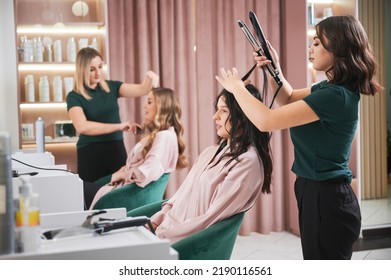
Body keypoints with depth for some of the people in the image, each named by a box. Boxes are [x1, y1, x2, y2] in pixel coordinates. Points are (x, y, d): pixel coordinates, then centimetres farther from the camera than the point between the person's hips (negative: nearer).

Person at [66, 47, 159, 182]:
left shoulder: (111, 87, 6)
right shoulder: (74, 96, -7)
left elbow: (142, 89, -5)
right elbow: (82, 126, -23)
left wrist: (149, 78, -27)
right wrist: (118, 126, -25)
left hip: (117, 151, 3)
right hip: (91, 155, -3)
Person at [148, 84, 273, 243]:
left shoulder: (247, 161, -13)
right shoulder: (211, 152, 14)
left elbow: (212, 218, -16)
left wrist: (162, 234, -14)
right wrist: (154, 222, -1)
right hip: (170, 228, 7)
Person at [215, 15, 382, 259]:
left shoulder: (335, 96, -25)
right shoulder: (333, 88, 6)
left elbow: (266, 121, -26)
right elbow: (290, 99, 22)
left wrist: (236, 87, -9)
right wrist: (274, 70, 3)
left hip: (326, 200, -10)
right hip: (320, 194, 10)